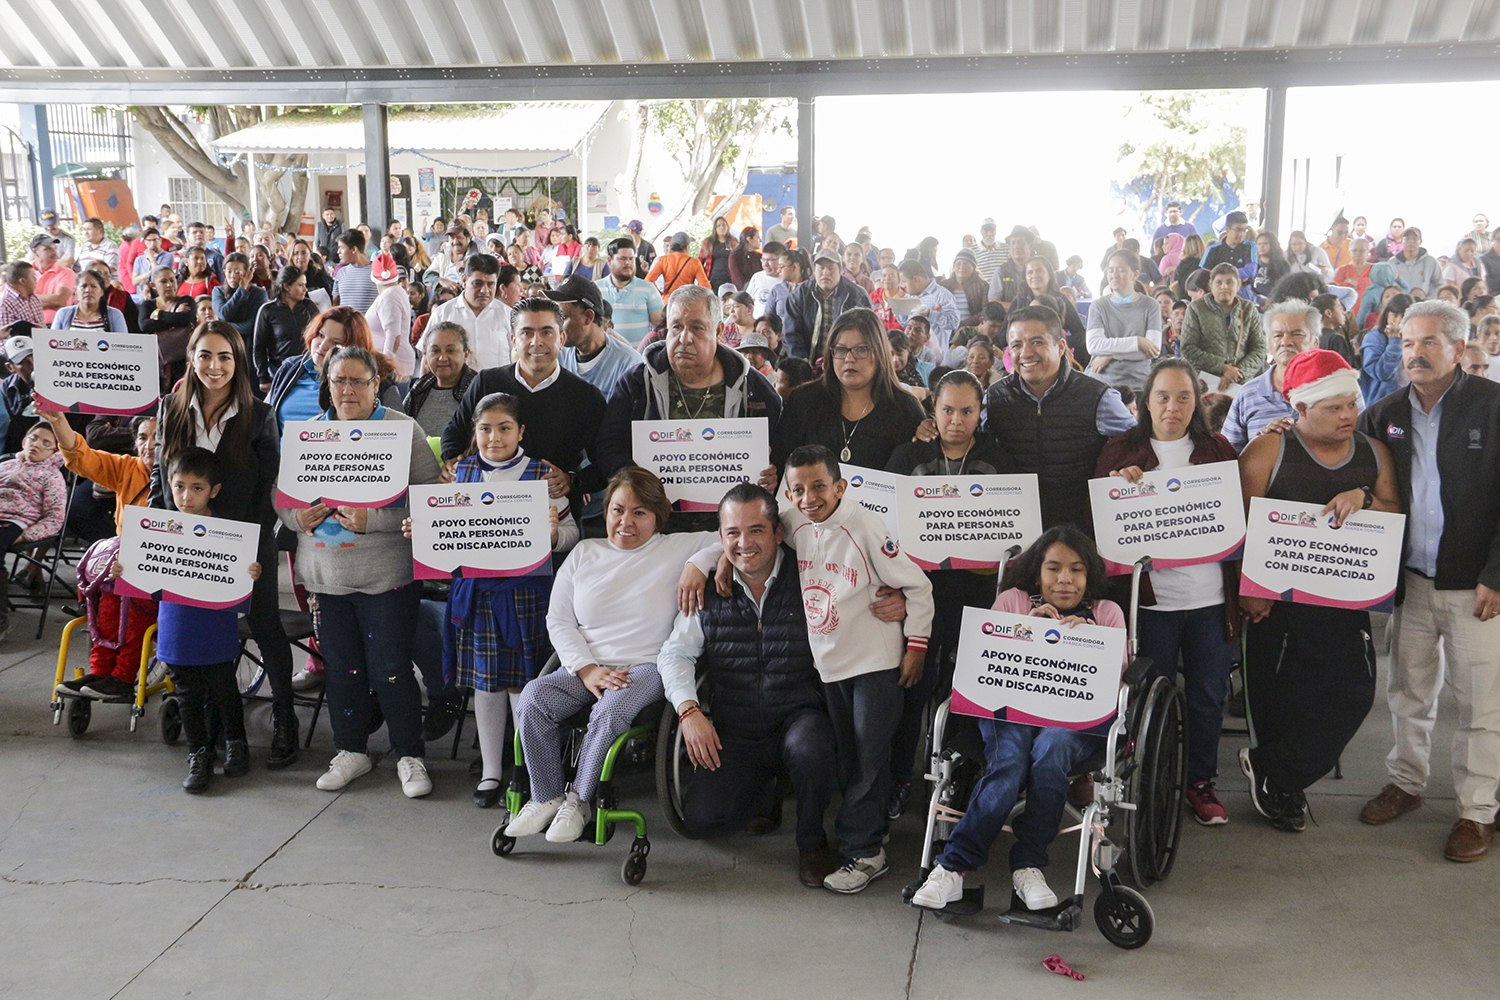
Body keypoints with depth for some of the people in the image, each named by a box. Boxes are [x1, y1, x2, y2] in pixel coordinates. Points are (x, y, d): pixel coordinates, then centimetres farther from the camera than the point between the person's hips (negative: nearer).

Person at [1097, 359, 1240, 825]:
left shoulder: (1219, 450, 9)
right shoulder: (1121, 451, 3)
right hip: (1151, 597, -2)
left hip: (1211, 596, 2)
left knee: (1209, 696, 9)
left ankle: (1201, 782, 26)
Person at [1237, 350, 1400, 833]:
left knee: (1353, 693, -2)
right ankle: (1283, 791, 24)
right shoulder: (1268, 450, -5)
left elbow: (1398, 517, 7)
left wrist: (1363, 497, -13)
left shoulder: (1374, 452, 9)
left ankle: (1271, 770, 15)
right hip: (1277, 598, -4)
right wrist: (1250, 588, -12)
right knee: (1280, 696, 3)